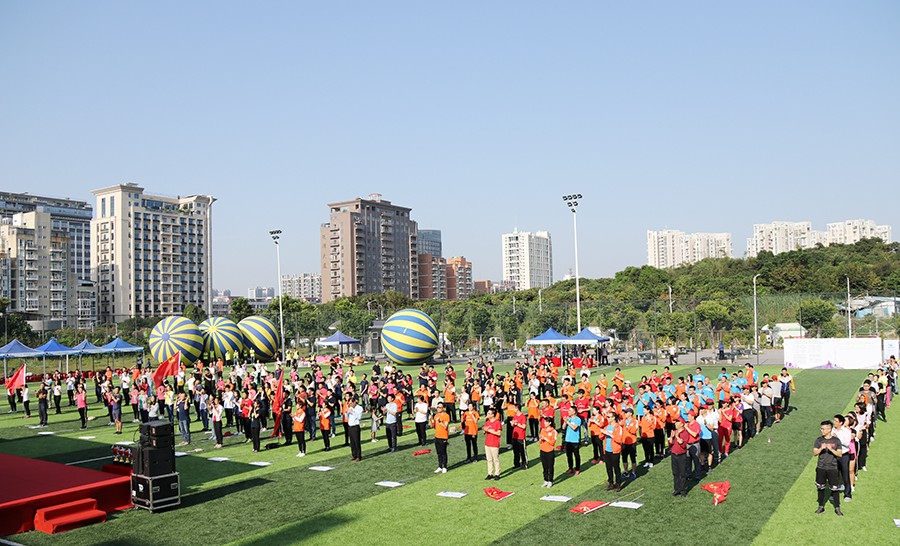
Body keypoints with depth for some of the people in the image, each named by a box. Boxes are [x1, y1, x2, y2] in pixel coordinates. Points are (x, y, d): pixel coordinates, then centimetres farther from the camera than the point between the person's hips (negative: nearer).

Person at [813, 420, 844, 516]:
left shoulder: (836, 440, -1)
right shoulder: (819, 440, 2)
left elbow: (840, 454, -4)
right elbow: (814, 453, -2)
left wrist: (831, 450, -19)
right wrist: (821, 448, -19)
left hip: (832, 468, -2)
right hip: (821, 468, 2)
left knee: (835, 489, 1)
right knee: (821, 488, 9)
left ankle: (837, 508, 14)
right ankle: (821, 507, 21)